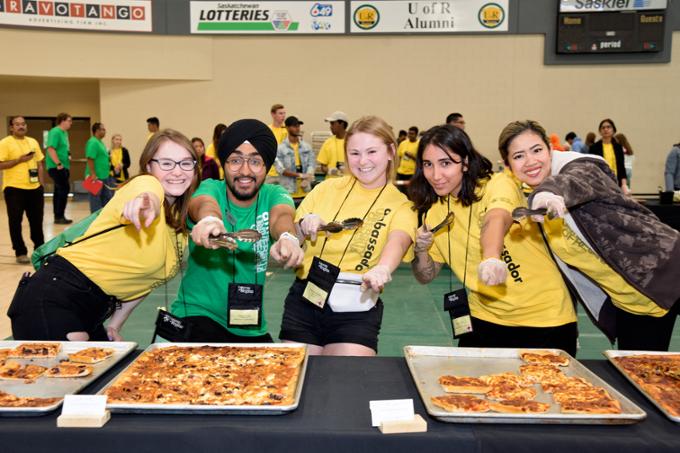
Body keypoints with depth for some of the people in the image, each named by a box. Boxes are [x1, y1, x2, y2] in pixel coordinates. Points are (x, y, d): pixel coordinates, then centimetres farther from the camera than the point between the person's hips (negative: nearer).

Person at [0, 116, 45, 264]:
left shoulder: (33, 142, 12)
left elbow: (40, 164, 16)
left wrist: (42, 184, 10)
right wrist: (20, 159, -18)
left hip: (34, 188, 5)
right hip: (14, 188, -5)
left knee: (37, 221, 11)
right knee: (15, 222, 1)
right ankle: (20, 252, 9)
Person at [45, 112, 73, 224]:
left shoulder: (64, 132, 16)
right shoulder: (55, 132, -13)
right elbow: (51, 149, -21)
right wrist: (58, 164, -23)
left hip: (63, 167, 10)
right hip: (56, 167, -10)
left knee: (59, 190, 12)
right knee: (64, 189, -11)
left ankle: (58, 216, 17)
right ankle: (59, 216, -7)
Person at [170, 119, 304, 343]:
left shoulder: (273, 195, -4)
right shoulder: (210, 188, -9)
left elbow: (281, 215, -27)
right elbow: (204, 203, -33)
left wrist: (287, 237, -52)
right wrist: (209, 219, -58)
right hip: (197, 314, -3)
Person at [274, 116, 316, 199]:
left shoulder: (307, 146, 8)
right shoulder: (280, 148, -4)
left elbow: (312, 163, 2)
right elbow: (280, 169, -10)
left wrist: (306, 179, -16)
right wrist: (300, 175, -16)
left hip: (305, 191, 4)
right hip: (288, 192, -4)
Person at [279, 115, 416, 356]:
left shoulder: (400, 205, 1)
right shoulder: (327, 188, 6)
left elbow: (397, 241, -20)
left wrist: (383, 268, -42)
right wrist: (303, 227, -12)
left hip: (356, 307, -2)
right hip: (305, 300, 2)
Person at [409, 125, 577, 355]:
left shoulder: (498, 185, -16)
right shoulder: (434, 210, 0)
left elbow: (496, 220, -39)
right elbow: (426, 276, 6)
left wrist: (491, 258, -59)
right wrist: (421, 250, -15)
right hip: (484, 320, 5)